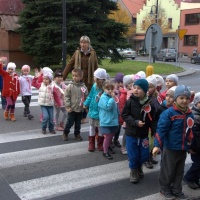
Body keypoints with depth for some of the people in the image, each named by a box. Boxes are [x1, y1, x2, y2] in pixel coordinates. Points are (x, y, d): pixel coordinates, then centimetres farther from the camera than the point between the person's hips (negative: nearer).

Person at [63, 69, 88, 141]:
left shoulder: (83, 86, -3)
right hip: (72, 109, -3)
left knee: (78, 123, 15)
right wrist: (68, 106, -12)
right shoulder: (70, 86, -10)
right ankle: (65, 133, 26)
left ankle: (77, 134, 32)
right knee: (70, 122, 6)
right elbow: (66, 96, -9)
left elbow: (86, 97, 5)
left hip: (80, 109, 3)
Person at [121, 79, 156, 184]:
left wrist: (155, 131, -10)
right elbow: (124, 115, -10)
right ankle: (133, 171, 30)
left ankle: (139, 167, 41)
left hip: (144, 134, 2)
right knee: (133, 155, 5)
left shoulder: (150, 104, -8)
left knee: (144, 155, 11)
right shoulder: (130, 101, -12)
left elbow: (152, 120, -3)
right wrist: (135, 122, -21)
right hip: (131, 133, -2)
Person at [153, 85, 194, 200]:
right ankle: (165, 189, 28)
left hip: (183, 149, 6)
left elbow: (190, 132, 14)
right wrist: (157, 145, -23)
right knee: (168, 171, 9)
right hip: (171, 148, -6)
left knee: (179, 171, 18)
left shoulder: (190, 115, 4)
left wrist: (190, 146, 17)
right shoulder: (168, 113, -17)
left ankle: (177, 190, 34)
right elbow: (161, 130, -18)